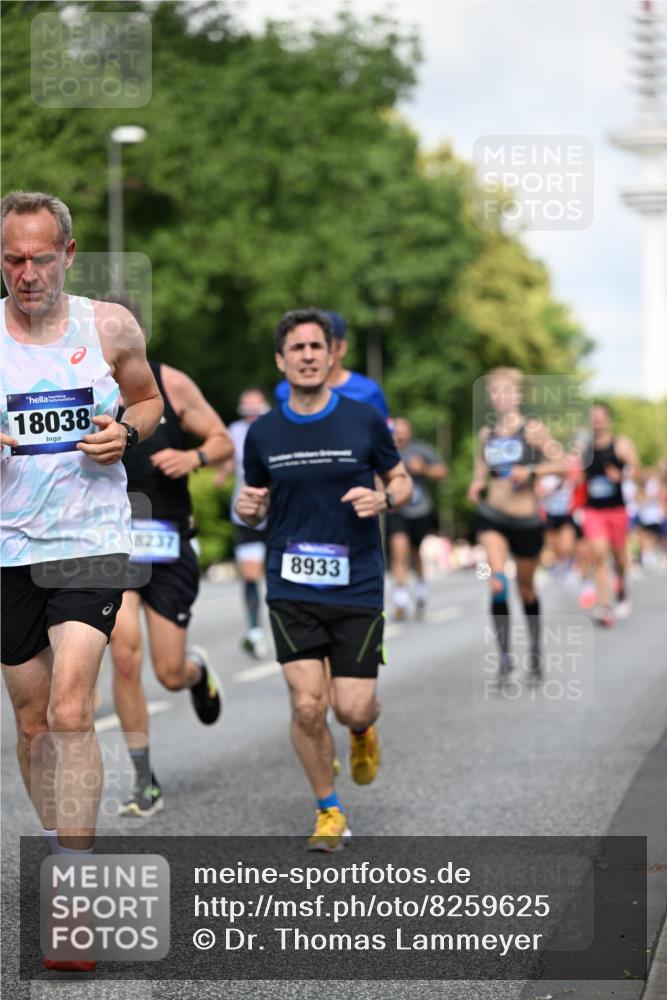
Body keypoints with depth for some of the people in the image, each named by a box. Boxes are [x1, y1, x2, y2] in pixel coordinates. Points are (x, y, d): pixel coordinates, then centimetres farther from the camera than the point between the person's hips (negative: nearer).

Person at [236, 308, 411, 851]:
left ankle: (364, 733, 35)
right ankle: (330, 812, 14)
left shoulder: (364, 419, -2)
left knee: (352, 707, -5)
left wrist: (383, 499, -13)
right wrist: (248, 508, -9)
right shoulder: (263, 432, 3)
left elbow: (401, 481, 9)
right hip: (291, 589, 1)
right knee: (307, 706, -8)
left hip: (357, 587, -1)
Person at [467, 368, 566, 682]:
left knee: (526, 589, 12)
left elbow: (561, 464, -8)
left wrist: (530, 471, -22)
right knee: (498, 581, -20)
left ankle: (535, 652, 34)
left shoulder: (532, 430, -6)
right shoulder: (486, 432, 5)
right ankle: (504, 655, -13)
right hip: (492, 516, 2)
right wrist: (477, 483, 0)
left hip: (527, 522, -2)